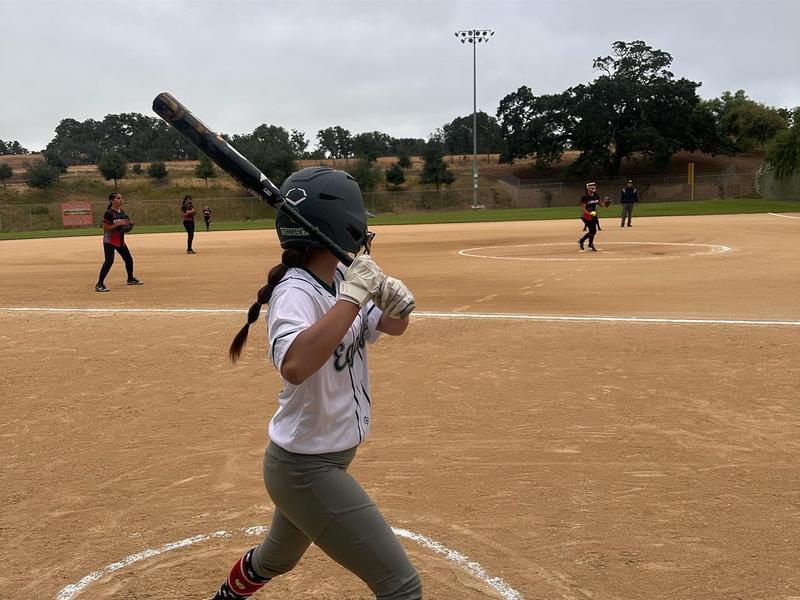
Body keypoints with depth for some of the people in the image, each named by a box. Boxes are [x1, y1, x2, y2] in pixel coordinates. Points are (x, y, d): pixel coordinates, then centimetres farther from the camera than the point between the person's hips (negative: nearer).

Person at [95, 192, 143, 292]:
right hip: (109, 241, -8)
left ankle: (130, 279, 36)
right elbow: (105, 228, -19)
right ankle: (99, 284, -17)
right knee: (109, 261, -19)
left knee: (129, 259, 15)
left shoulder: (122, 212, 9)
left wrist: (129, 224, -1)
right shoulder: (108, 213, -15)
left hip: (120, 240, 8)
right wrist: (118, 224, -25)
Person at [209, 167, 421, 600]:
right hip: (307, 470, -9)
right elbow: (294, 366, -45)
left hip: (324, 461, 9)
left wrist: (396, 302, -15)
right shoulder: (295, 291, -26)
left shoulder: (340, 276, -1)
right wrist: (354, 294, -41)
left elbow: (392, 326, 7)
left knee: (278, 558, 33)